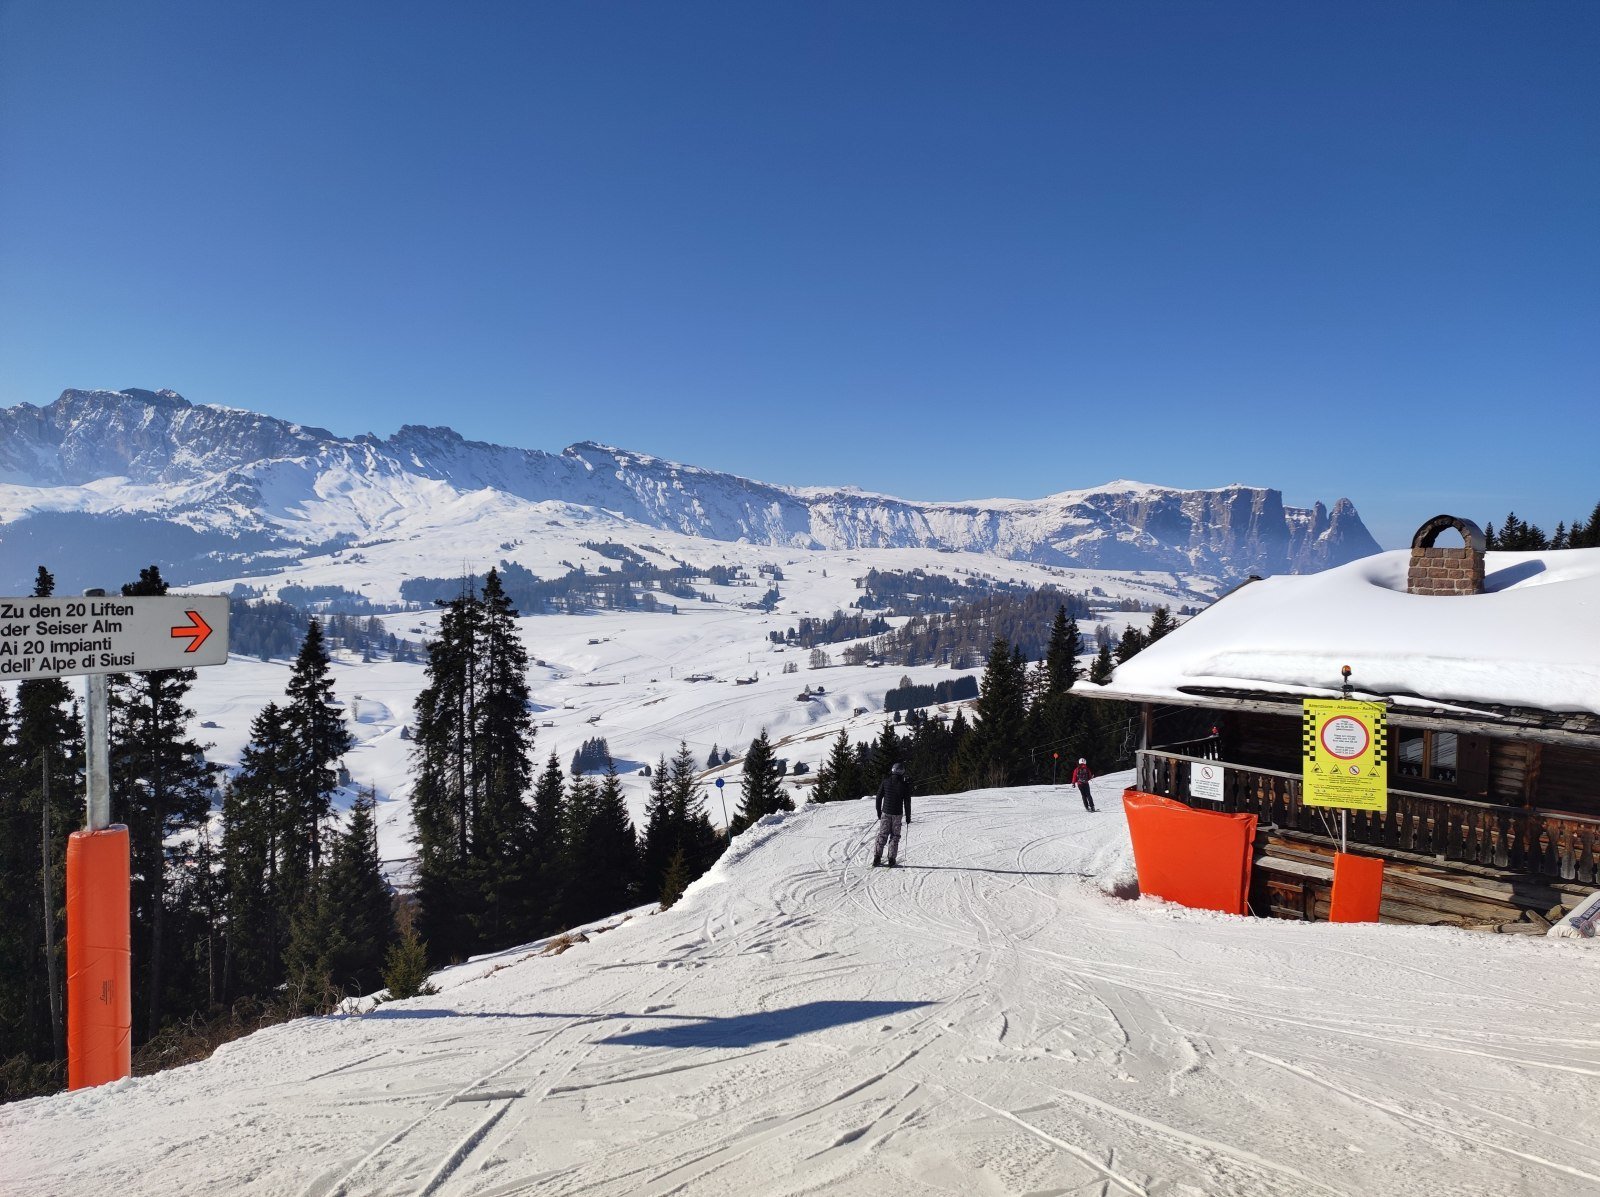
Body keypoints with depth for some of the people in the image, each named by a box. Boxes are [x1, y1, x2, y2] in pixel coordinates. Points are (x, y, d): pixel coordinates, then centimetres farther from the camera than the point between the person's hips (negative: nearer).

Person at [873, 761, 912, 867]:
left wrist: (879, 812, 12)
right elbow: (907, 802, -5)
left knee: (882, 835, 8)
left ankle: (877, 858, 3)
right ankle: (891, 859, 4)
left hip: (886, 812, 2)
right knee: (894, 836, 8)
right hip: (897, 814, -2)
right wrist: (908, 816, 5)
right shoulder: (904, 784, -8)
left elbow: (879, 797, 3)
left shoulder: (886, 781, -1)